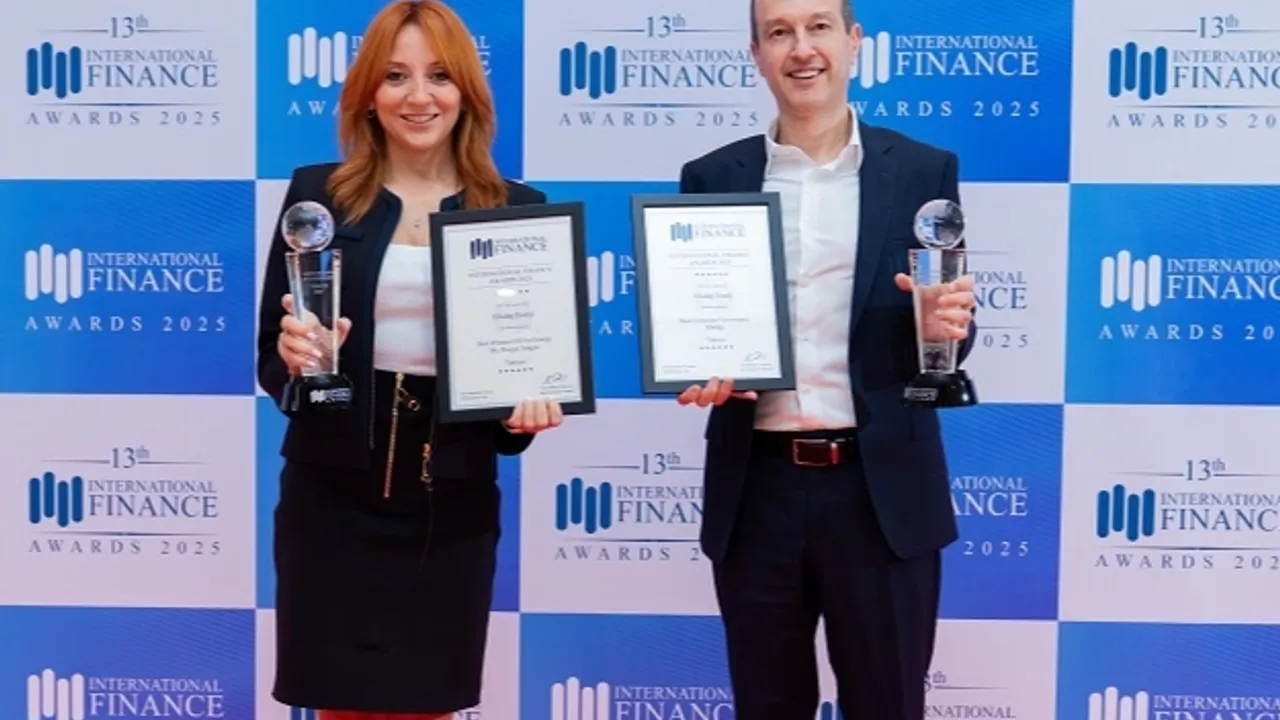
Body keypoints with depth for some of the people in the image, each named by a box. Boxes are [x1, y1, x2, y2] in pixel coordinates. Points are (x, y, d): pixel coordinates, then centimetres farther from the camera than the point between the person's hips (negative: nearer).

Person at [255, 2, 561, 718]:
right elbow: (270, 353, 3)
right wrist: (293, 356, -18)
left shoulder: (518, 208, 3)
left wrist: (529, 405, -13)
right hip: (332, 493, 0)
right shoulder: (318, 194, 2)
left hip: (451, 500, 1)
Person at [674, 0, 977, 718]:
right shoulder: (712, 179, 7)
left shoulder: (923, 170, 3)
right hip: (758, 489, 2)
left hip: (883, 490, -1)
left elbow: (946, 334, 5)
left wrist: (946, 324, -18)